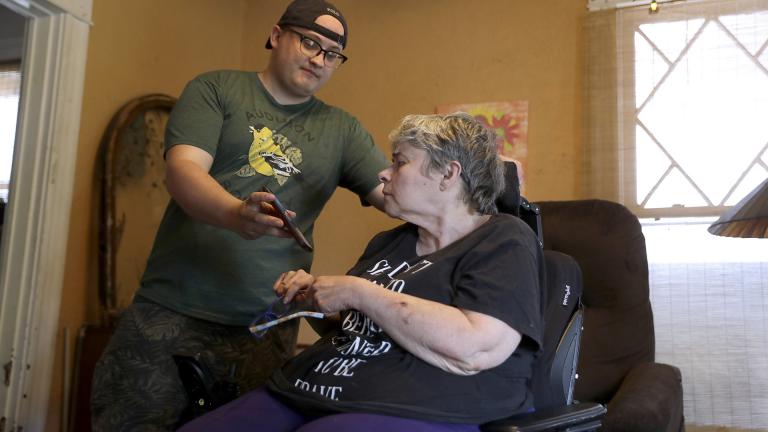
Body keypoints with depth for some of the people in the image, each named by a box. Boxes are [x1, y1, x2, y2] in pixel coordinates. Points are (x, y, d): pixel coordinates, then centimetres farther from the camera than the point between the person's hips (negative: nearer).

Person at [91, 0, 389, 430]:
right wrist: (235, 214, -31)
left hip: (266, 330, 2)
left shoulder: (342, 130, 11)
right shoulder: (215, 89, 4)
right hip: (172, 311, -1)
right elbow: (183, 170, -10)